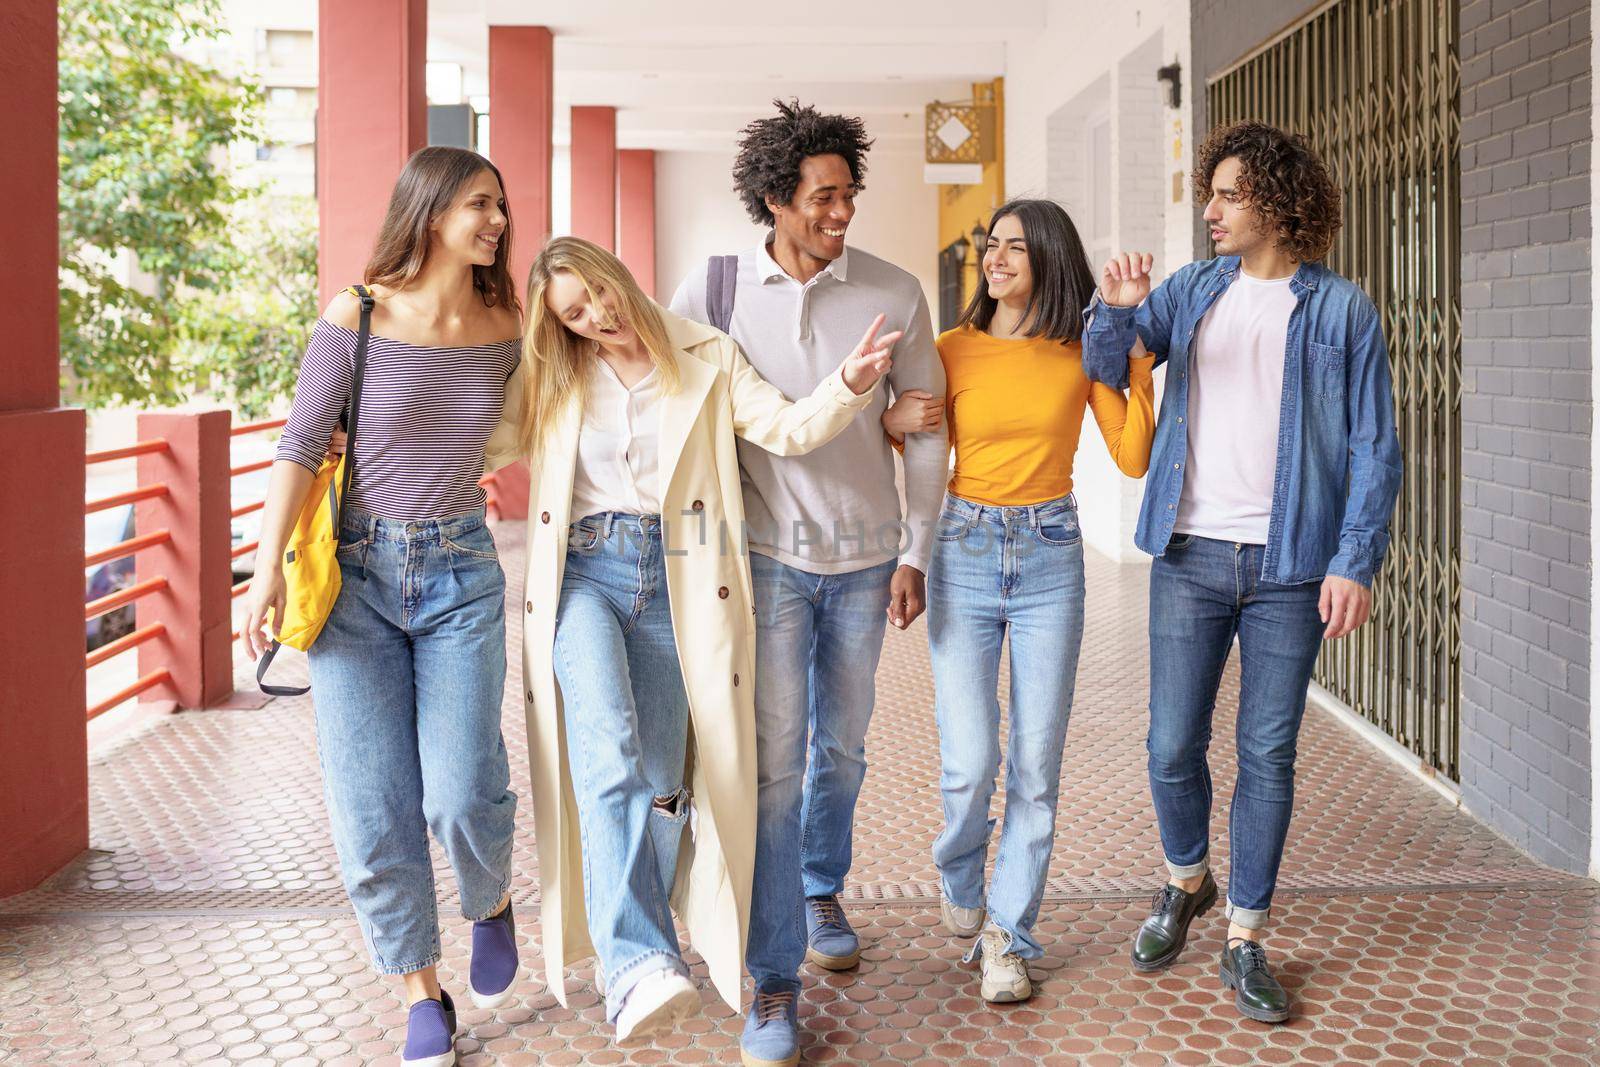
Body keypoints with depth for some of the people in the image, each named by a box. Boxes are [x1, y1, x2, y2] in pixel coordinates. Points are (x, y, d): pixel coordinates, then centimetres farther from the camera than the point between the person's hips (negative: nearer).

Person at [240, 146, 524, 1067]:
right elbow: (300, 447, -6)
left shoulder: (506, 328, 2)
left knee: (463, 791, -13)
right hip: (358, 574, -1)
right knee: (373, 807, -1)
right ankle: (422, 991, 17)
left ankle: (492, 905, 22)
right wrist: (271, 566, -12)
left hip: (460, 573, 1)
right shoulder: (355, 321, -7)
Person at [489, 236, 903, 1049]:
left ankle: (642, 956, 17)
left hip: (675, 583, 1)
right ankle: (636, 964, -32)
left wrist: (851, 383, -20)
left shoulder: (705, 357, 8)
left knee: (659, 782, -2)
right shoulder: (554, 382, 12)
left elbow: (788, 429, -1)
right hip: (583, 576, 0)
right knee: (609, 752, -25)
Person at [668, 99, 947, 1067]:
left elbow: (926, 431, 5)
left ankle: (822, 889, 42)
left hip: (866, 555, 2)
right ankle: (775, 979, 3)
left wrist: (916, 553, 3)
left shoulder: (893, 294, -2)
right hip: (769, 553, -2)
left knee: (842, 746, 16)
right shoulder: (715, 289, -4)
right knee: (774, 759, -5)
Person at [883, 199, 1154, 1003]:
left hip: (1050, 561, 1)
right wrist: (892, 421, -11)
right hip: (964, 554, 0)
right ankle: (959, 878, 26)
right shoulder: (953, 350, 2)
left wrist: (1138, 352, -7)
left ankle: (1007, 935, 16)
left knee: (1036, 765, 1)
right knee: (970, 762, -7)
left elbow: (1132, 458, -4)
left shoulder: (1082, 355, 2)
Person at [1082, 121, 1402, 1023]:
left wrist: (1357, 562, -11)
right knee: (1174, 746, 4)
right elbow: (1105, 376, 7)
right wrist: (1117, 311, -14)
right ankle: (1188, 882, 32)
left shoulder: (1342, 309, 1)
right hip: (1191, 555, 2)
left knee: (1268, 754, 4)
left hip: (1290, 564, -2)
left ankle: (1246, 938, 17)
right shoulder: (1190, 291, 9)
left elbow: (1375, 447, -1)